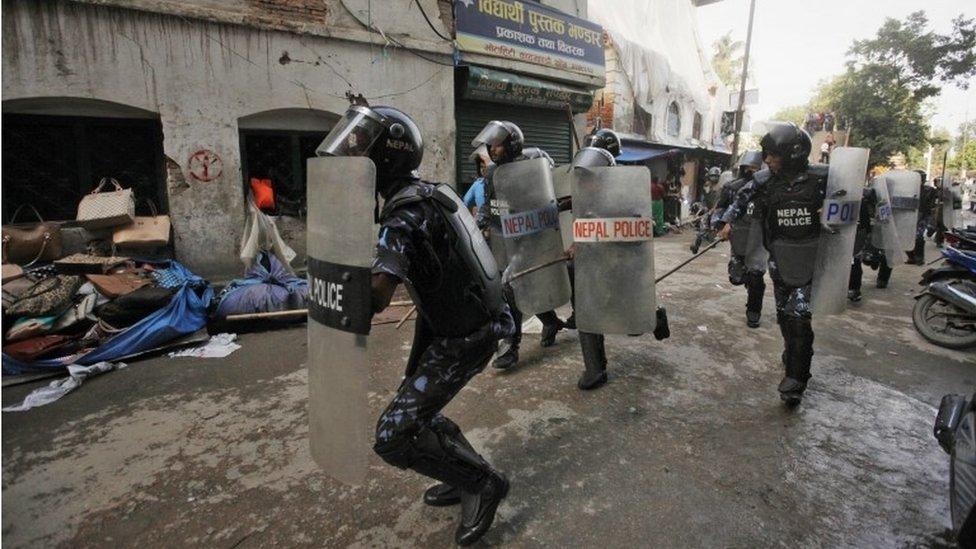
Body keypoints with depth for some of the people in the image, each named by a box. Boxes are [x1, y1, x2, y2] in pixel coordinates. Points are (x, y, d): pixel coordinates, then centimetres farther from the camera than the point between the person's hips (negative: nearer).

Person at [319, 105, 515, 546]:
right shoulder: (428, 193, 3)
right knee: (416, 410, 22)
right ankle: (465, 475, 39)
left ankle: (481, 483, 10)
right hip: (445, 323, 9)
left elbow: (377, 295, -36)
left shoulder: (403, 216, -25)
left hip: (464, 338, -9)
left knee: (394, 436, -8)